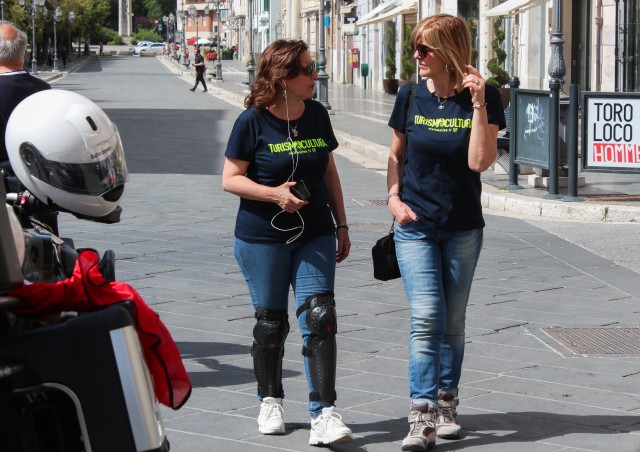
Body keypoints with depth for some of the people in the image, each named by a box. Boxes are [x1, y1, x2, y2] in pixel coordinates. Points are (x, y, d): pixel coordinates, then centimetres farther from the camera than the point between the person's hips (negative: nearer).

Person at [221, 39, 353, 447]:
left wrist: (341, 224, 14)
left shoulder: (317, 115, 6)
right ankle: (270, 402, 28)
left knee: (319, 318, -9)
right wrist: (274, 193, -22)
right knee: (271, 322, 7)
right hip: (262, 238, -3)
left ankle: (324, 414, -11)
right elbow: (231, 179, -7)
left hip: (314, 237, 3)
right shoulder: (254, 121, -8)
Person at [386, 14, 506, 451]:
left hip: (463, 229, 0)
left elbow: (480, 161, -18)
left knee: (452, 322, 11)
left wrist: (478, 103, -22)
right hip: (415, 225, 0)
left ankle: (445, 404, 27)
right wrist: (394, 197, -4)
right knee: (426, 317, -13)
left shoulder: (484, 96, -7)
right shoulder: (411, 96, -2)